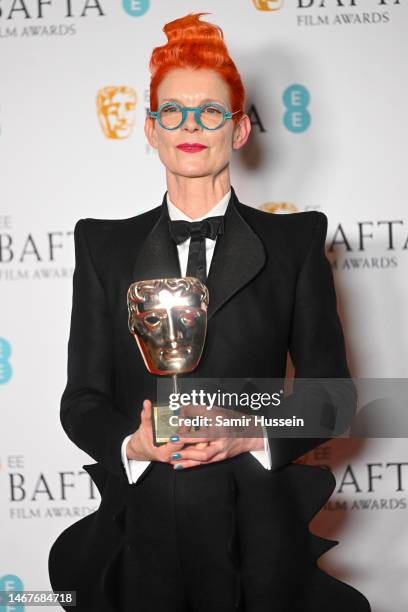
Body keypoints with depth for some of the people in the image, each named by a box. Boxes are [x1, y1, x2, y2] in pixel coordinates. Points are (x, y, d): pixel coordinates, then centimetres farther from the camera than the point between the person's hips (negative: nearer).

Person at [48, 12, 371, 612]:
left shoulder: (296, 242, 5)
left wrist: (255, 435, -14)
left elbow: (331, 387, 4)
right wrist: (132, 444, -15)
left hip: (258, 538, 0)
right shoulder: (105, 247, 8)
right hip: (142, 531, 1)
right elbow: (83, 398, 6)